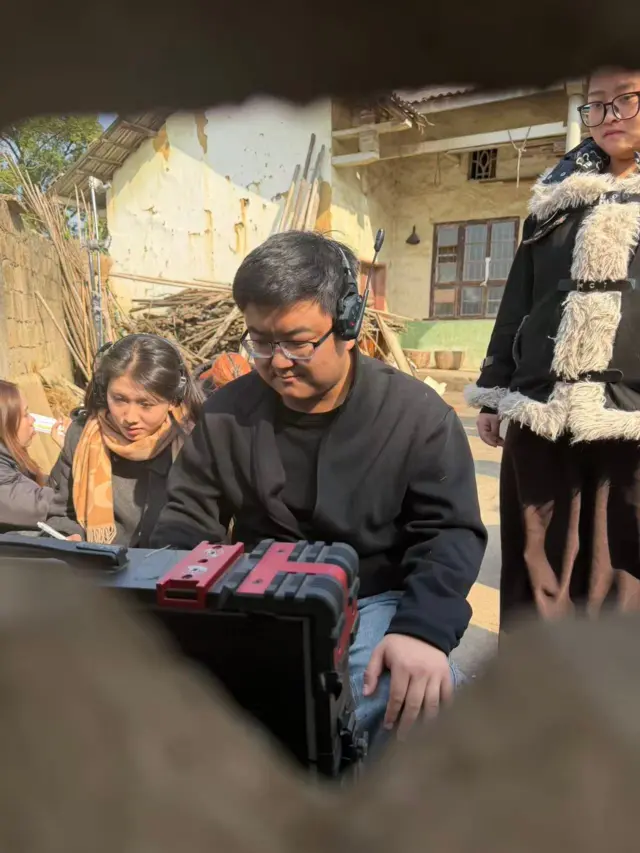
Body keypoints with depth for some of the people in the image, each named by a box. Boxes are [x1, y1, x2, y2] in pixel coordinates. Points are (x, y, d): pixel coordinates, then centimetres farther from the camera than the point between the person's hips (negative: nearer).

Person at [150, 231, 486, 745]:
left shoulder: (418, 415, -7)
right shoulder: (226, 412, 1)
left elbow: (448, 534, -9)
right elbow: (187, 519, 7)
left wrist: (423, 630, -27)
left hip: (375, 603, -2)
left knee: (418, 703, -33)